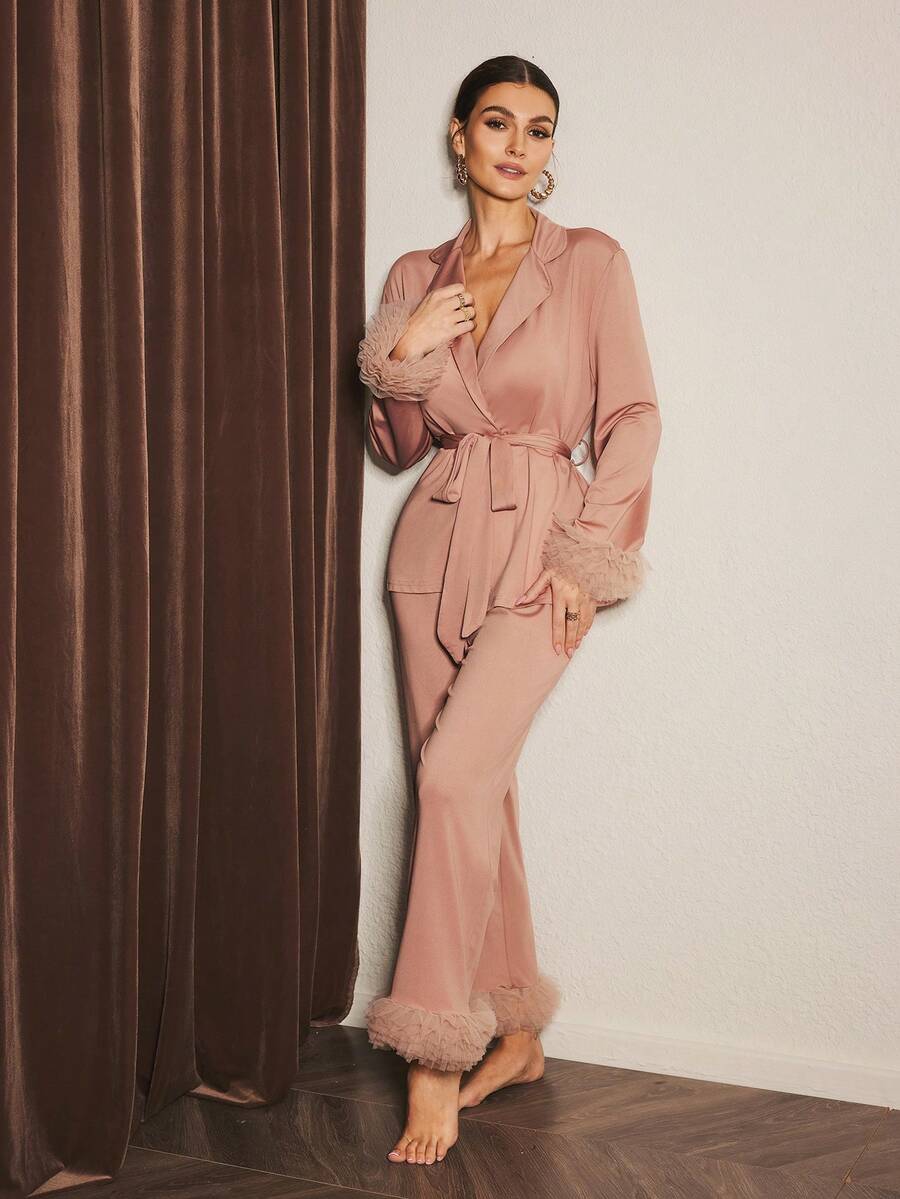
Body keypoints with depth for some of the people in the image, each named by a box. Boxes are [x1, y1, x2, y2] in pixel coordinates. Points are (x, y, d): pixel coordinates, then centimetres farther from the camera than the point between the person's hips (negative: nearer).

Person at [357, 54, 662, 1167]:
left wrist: (591, 558, -11)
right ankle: (513, 1031, 21)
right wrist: (401, 354, -6)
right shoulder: (415, 277, 11)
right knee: (478, 790, 7)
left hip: (540, 547, -4)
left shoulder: (590, 261, 0)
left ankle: (436, 1052, -6)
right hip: (435, 542, 5)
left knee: (454, 776, -18)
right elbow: (396, 446, 13)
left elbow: (632, 417, -3)